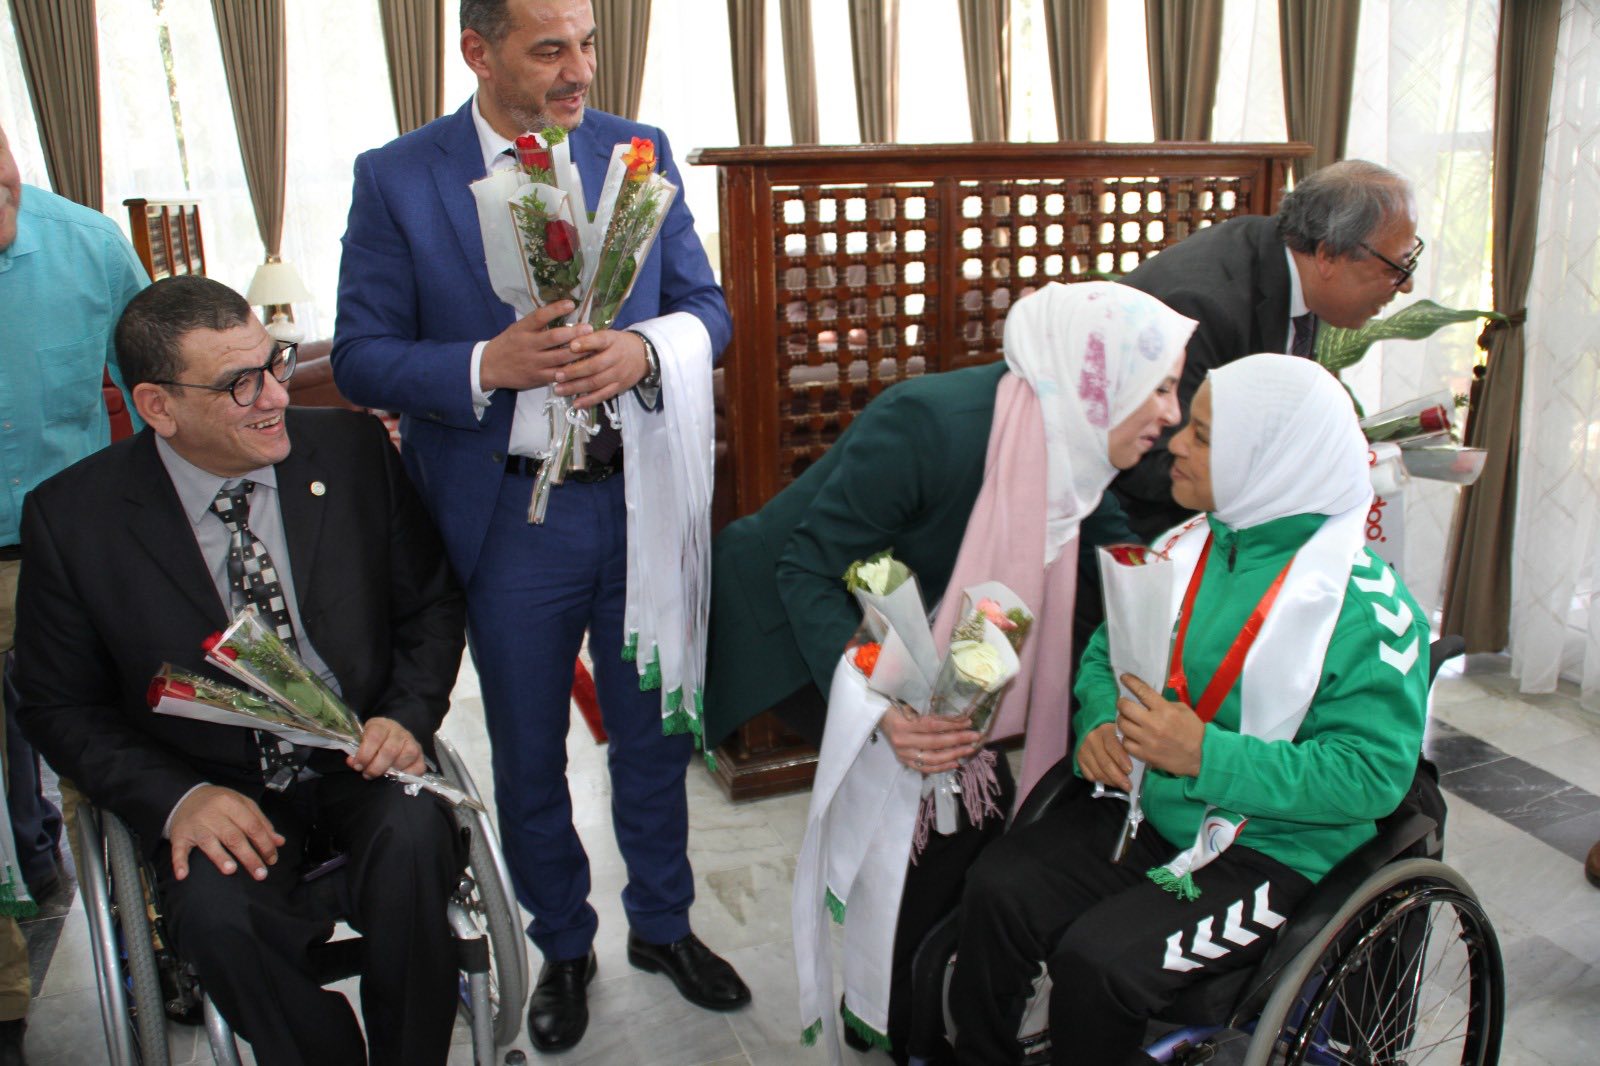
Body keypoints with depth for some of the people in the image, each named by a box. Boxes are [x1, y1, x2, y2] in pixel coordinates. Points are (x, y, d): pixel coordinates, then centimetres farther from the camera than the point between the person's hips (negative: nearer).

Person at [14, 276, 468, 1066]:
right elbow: (60, 708, 1)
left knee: (412, 845, -30)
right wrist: (177, 797, -16)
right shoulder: (74, 517, -7)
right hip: (215, 788, 0)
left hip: (359, 762, 1)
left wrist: (407, 716, -12)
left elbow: (431, 603, 6)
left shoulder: (352, 450, -4)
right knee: (216, 912, -30)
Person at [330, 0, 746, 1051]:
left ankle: (663, 924, 40)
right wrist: (486, 365, -23)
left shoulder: (641, 151, 2)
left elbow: (707, 305, 4)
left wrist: (643, 349, -18)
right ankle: (563, 947, 39)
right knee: (529, 756, 15)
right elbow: (361, 355, -6)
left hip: (643, 499, 2)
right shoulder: (397, 177, -5)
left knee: (655, 733, 16)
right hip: (508, 518, -1)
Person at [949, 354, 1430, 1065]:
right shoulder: (1189, 548, 5)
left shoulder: (1367, 603, -15)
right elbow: (1104, 654, 14)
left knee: (1095, 960, -24)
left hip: (1272, 851, -5)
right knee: (997, 887, -15)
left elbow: (1372, 773, -20)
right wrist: (1099, 724, -9)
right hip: (1148, 810, 6)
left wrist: (1205, 755, -27)